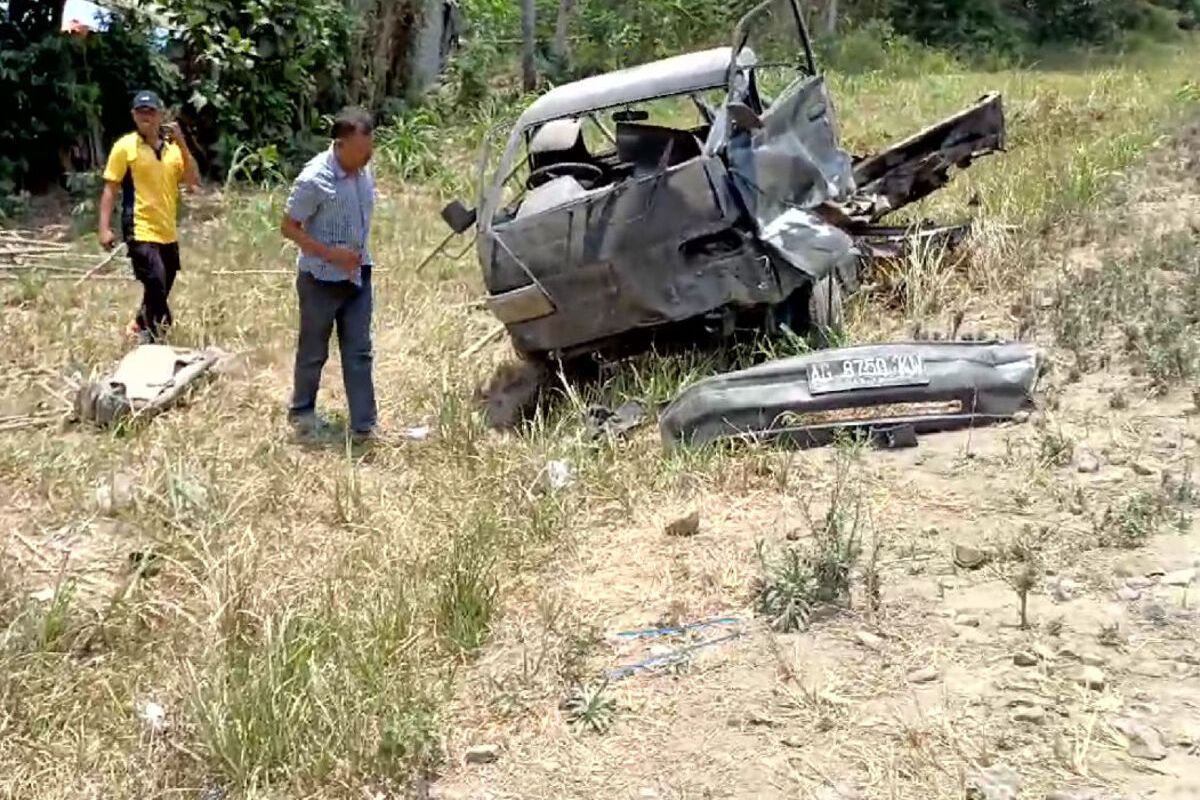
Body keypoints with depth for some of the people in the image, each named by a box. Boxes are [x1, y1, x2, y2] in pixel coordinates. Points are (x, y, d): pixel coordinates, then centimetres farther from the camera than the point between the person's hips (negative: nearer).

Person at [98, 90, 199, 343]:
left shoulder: (172, 147, 8)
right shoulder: (125, 147, -5)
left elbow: (193, 181, -1)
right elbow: (110, 189, -5)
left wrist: (181, 144, -10)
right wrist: (105, 229, -12)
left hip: (168, 233, 6)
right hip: (141, 232, -6)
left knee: (159, 293, 15)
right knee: (156, 286, -19)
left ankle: (140, 327, 39)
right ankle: (152, 336, -4)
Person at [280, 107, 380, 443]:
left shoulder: (364, 173, -1)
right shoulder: (315, 179, -22)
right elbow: (288, 227, -16)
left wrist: (359, 255, 9)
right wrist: (332, 254, -22)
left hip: (357, 275, 6)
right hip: (321, 279, -6)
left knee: (359, 352, 5)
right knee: (314, 351, 11)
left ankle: (364, 425, 10)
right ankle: (301, 411, 33)